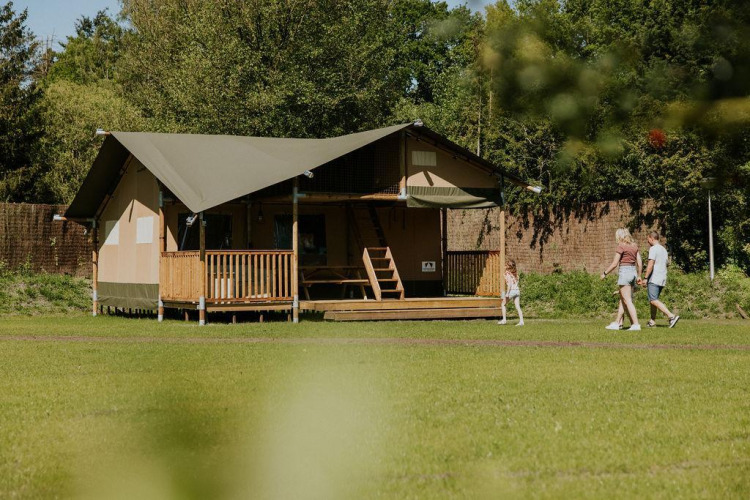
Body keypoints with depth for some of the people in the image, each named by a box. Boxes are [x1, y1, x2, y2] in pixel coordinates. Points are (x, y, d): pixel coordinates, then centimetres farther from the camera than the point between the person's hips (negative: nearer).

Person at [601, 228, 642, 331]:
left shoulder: (621, 246, -11)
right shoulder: (634, 246, 10)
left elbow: (614, 264, -12)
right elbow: (640, 262, 11)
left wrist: (605, 273, -1)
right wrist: (639, 276, 20)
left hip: (624, 271, -8)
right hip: (633, 272, 8)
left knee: (628, 300, -6)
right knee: (622, 299, 15)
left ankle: (636, 324, -13)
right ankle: (617, 323, 19)